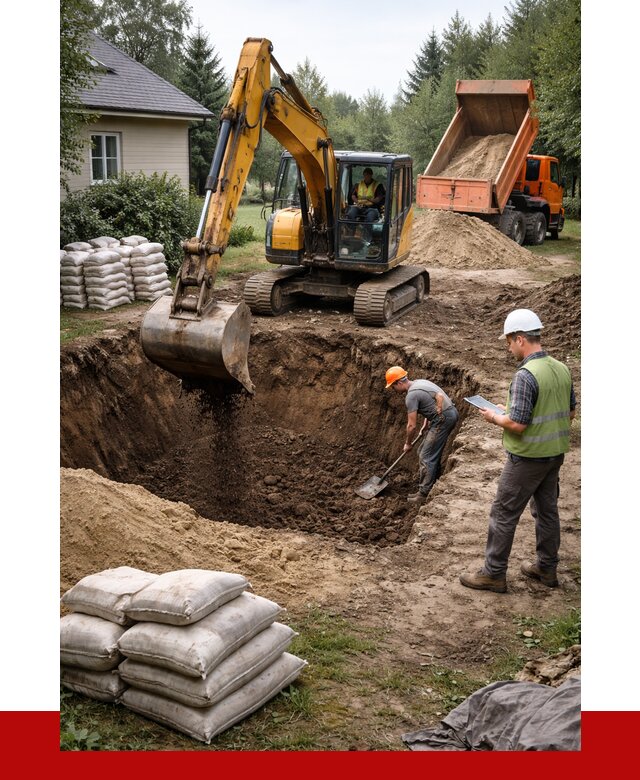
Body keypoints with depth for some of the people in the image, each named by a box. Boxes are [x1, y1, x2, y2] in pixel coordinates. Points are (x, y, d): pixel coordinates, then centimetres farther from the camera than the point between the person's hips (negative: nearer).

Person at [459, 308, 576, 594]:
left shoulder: (525, 375, -24)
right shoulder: (561, 369, 3)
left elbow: (517, 424, -25)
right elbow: (570, 412, 13)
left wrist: (494, 417, -7)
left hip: (527, 457, -8)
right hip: (555, 453, 8)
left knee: (504, 514, 3)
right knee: (547, 510, 19)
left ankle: (493, 574, 10)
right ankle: (547, 568, 30)